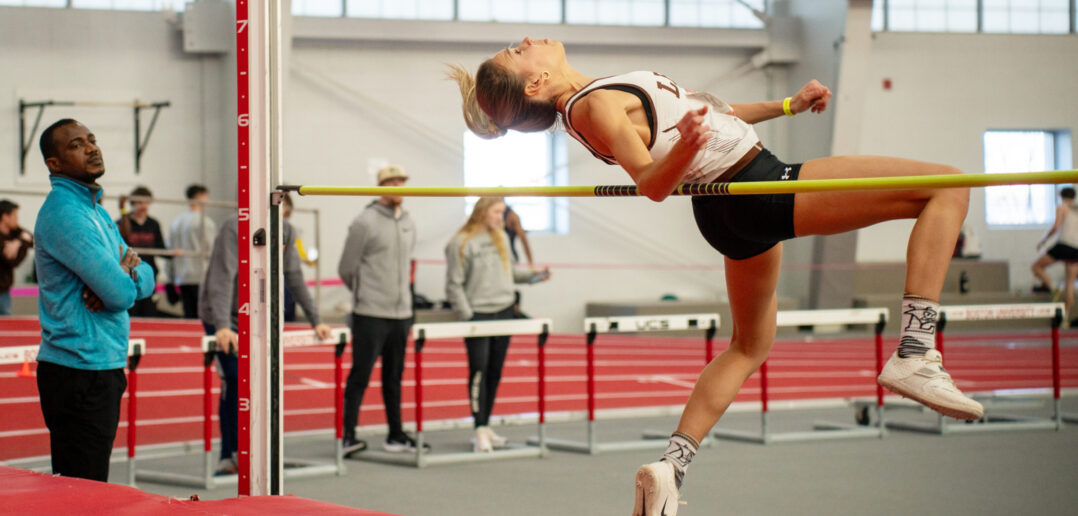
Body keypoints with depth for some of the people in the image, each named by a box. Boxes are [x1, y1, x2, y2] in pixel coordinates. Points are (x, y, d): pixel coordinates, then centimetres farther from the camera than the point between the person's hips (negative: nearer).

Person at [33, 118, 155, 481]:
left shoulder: (96, 210, 16)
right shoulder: (64, 213, -16)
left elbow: (146, 279, 12)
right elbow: (120, 294, -21)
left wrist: (125, 274, -10)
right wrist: (125, 273, 2)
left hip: (105, 366, 10)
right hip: (80, 372, -10)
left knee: (89, 484, 15)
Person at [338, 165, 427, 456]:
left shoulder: (408, 223, 12)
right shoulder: (365, 222, -8)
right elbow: (346, 268, -3)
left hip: (401, 314, 6)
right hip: (370, 315, -6)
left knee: (394, 377, 12)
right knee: (360, 375, -5)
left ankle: (396, 436, 19)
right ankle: (348, 436, -3)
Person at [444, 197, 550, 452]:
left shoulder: (501, 238, 11)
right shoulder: (461, 243, -9)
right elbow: (454, 285, -9)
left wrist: (533, 275, 9)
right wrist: (467, 316, -12)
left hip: (504, 312, 7)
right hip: (478, 314, -7)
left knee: (495, 371, 9)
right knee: (479, 371, -8)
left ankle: (486, 425, 18)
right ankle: (480, 432, -9)